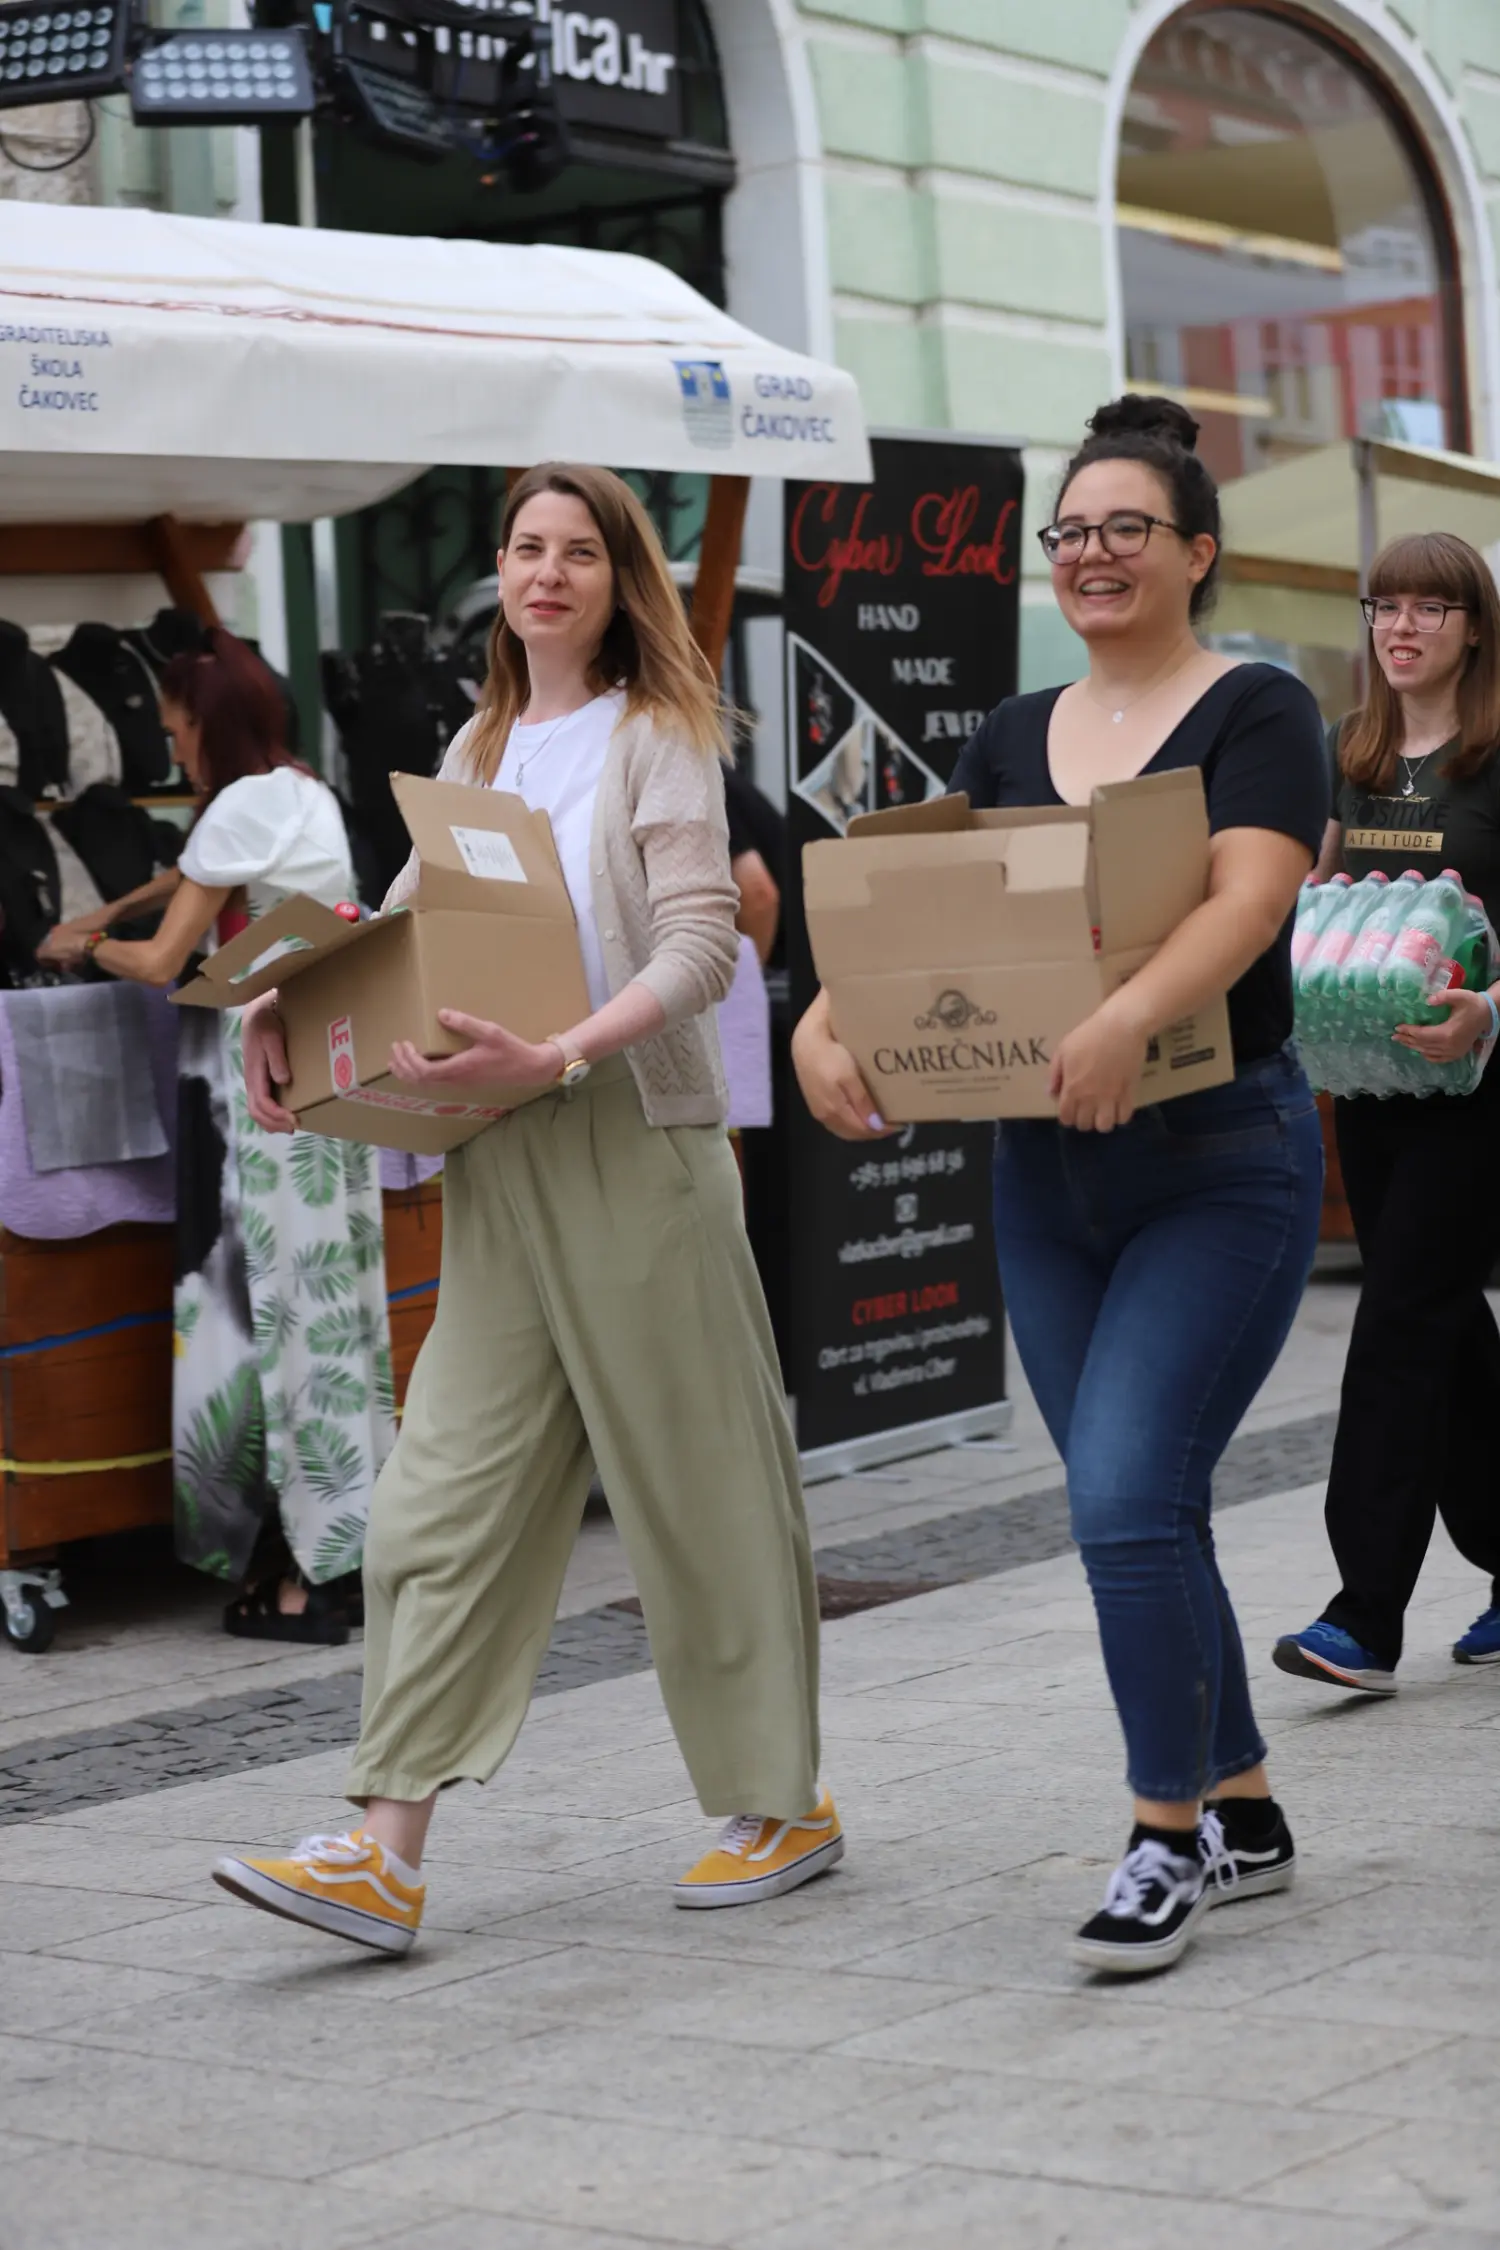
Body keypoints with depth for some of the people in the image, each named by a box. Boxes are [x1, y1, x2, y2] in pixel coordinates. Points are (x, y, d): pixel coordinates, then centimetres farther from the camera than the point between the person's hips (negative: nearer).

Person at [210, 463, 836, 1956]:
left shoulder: (656, 739, -2)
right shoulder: (478, 754, 17)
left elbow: (700, 949, -13)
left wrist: (556, 1056, -27)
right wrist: (291, 1007, 1)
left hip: (634, 1146, -6)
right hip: (498, 1164, 6)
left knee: (698, 1483, 3)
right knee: (449, 1488, -1)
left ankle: (781, 1804, 19)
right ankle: (387, 1853, -3)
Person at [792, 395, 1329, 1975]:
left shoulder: (1255, 714, -5)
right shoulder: (1010, 741, 13)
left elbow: (1247, 897, -22)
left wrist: (1128, 1017, -40)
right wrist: (826, 1025, -14)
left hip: (1221, 1159, -6)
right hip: (1046, 1174, 6)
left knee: (1126, 1498, -14)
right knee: (1134, 1511, 11)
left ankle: (1169, 1835, 0)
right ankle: (1242, 1812, 26)